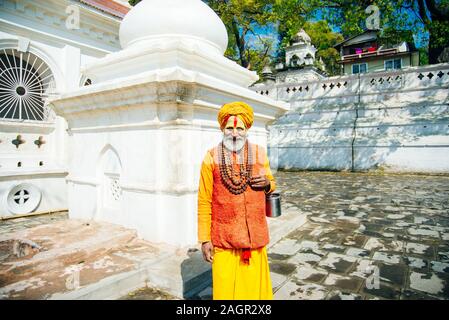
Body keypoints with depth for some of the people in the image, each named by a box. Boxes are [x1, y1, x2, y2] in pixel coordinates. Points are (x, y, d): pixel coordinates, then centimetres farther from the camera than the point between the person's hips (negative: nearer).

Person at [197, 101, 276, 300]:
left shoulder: (259, 153, 4)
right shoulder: (211, 157, -4)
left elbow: (272, 184, 17)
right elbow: (204, 201, -4)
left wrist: (267, 184, -7)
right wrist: (204, 238, -4)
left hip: (254, 235, 2)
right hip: (223, 238, -2)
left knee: (255, 285, 10)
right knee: (225, 288, 5)